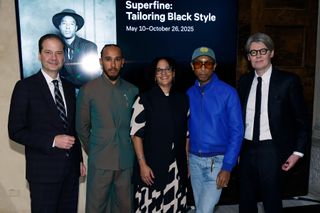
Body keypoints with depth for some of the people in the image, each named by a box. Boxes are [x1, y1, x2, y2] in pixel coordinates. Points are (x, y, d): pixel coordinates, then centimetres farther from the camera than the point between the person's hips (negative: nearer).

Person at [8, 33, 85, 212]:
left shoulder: (69, 87, 9)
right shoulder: (25, 87, -8)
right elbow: (16, 131, -10)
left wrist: (79, 159, 12)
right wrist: (52, 140, -19)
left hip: (71, 168, 5)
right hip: (43, 170, -5)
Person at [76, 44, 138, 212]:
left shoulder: (132, 90, 4)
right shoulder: (88, 90, -3)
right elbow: (82, 126, 4)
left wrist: (128, 148, 9)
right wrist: (92, 151, 9)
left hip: (126, 160, 2)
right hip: (100, 161, -2)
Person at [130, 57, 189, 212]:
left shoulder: (183, 100, 7)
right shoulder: (144, 100, -5)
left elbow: (186, 134, 11)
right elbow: (136, 134, -6)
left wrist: (188, 163, 9)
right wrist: (142, 164, -11)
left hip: (177, 168, 4)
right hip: (151, 166, -3)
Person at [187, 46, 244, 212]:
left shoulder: (228, 93, -11)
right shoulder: (189, 94, 2)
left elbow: (236, 132, -11)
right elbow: (187, 129, 8)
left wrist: (227, 167, -16)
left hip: (218, 160, -4)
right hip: (194, 159, 5)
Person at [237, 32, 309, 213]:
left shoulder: (288, 81, -7)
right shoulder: (244, 81, 6)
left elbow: (301, 119, -3)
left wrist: (298, 151, -7)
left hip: (272, 150, -4)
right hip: (247, 149, 4)